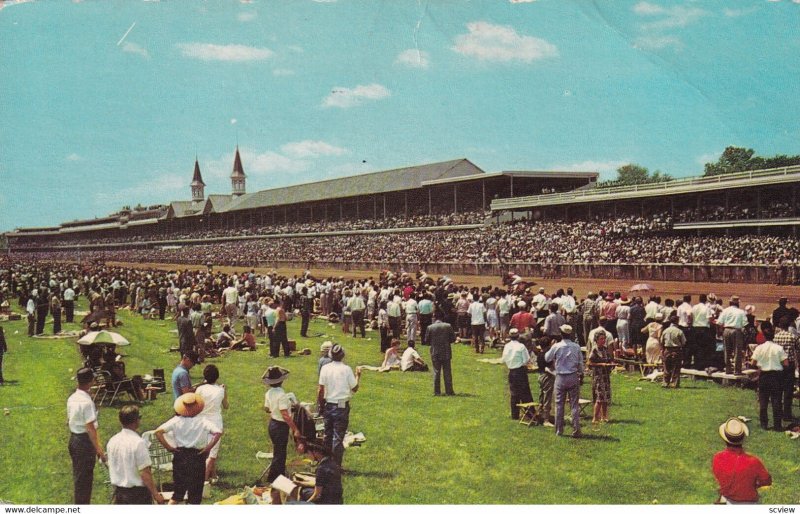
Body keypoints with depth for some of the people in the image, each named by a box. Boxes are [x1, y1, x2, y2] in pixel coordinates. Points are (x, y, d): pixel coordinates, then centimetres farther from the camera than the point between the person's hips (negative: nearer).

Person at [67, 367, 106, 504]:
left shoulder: (72, 398, 4)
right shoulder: (87, 402, -22)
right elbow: (90, 428, -24)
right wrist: (99, 450, -21)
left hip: (73, 438, 9)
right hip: (85, 441, -9)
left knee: (78, 475, 19)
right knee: (85, 477, 2)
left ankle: (79, 506, 30)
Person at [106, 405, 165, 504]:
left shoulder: (112, 441, 1)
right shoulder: (139, 443, -19)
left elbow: (111, 467, 11)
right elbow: (145, 473, -20)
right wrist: (155, 494, -14)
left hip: (118, 492, 6)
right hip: (138, 492, -6)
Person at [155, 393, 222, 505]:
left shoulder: (176, 421, -5)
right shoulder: (202, 422, -9)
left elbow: (158, 432, -14)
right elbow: (218, 432, -20)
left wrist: (168, 447, -8)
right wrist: (208, 448, -12)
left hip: (180, 455, 2)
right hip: (197, 457, -2)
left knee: (179, 488, 19)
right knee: (196, 490, 11)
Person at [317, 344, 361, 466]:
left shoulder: (325, 368, -5)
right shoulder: (346, 369, -10)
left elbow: (321, 390, -4)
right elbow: (355, 388, -3)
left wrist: (319, 405, 8)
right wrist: (358, 375, 12)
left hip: (328, 406, 3)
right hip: (342, 406, -3)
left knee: (328, 436, 16)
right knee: (338, 437, 2)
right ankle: (336, 465, 4)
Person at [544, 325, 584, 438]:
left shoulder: (556, 346, -8)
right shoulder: (576, 347, -3)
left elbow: (547, 358, 7)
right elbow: (581, 363, 5)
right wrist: (581, 375, 20)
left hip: (560, 377, -1)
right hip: (573, 377, 1)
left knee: (559, 404, 8)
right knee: (574, 405, 4)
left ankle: (559, 430, 12)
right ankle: (576, 430, 2)